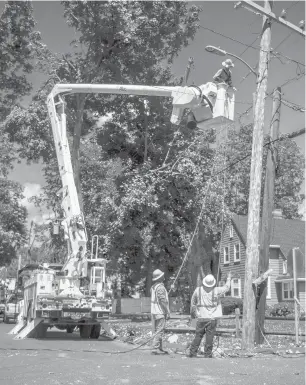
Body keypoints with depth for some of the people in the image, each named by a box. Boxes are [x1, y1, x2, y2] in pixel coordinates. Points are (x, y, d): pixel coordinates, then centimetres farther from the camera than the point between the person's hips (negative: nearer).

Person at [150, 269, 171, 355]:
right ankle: (155, 348, -7)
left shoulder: (153, 287, 13)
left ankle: (159, 348, 17)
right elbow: (163, 301, -19)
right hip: (160, 313, -9)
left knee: (156, 331, 12)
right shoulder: (160, 287, -15)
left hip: (154, 312, 9)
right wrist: (167, 312, -14)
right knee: (159, 331, -7)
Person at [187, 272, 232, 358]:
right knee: (209, 337, 5)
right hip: (212, 318, -2)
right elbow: (226, 287, 10)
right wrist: (229, 278, 25)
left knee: (198, 336, 9)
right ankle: (208, 354, 8)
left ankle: (192, 353, 11)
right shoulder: (216, 291, -7)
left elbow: (193, 303, 8)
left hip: (201, 318, 2)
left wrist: (193, 314, 24)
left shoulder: (198, 290, -2)